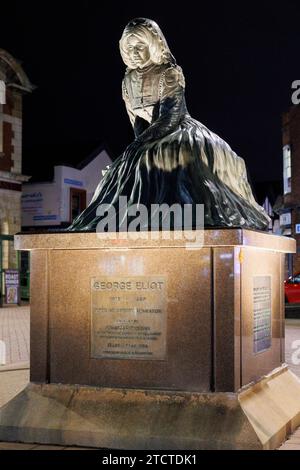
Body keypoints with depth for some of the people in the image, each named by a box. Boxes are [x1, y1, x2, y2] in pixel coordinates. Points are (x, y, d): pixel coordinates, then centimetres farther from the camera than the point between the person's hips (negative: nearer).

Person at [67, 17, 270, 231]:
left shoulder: (170, 73, -9)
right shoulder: (129, 80, 9)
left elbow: (169, 116, -18)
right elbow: (137, 120, 12)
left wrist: (142, 142, -23)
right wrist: (141, 145, -4)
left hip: (179, 130, -6)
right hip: (152, 140, 6)